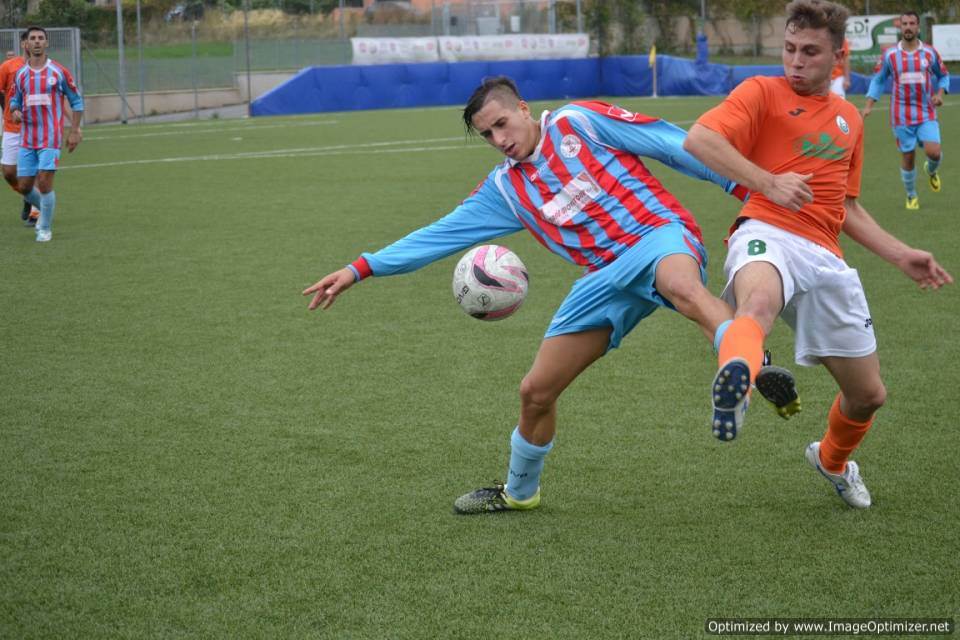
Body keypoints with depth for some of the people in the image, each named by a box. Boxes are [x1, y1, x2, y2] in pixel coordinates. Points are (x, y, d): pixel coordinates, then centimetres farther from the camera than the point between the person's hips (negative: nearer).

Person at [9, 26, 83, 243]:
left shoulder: (59, 72, -2)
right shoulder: (20, 74, 8)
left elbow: (76, 101, 4)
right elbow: (15, 100, 20)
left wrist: (74, 131, -3)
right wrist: (14, 112, -5)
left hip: (51, 138, -4)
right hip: (27, 139, 4)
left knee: (44, 183, -12)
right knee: (24, 186, 3)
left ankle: (45, 228, 5)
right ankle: (44, 209, 34)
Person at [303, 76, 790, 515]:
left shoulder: (578, 123, 2)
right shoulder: (504, 188, 16)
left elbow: (669, 143, 2)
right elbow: (440, 235, 18)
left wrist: (741, 184, -2)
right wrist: (360, 269, 14)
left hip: (658, 236, -6)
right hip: (606, 277, 6)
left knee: (682, 287, -44)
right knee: (536, 392, 8)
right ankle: (519, 492, 33)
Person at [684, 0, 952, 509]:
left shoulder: (849, 119, 23)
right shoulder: (763, 93, 5)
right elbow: (699, 138, -13)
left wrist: (900, 255, 25)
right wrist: (769, 183, -21)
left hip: (825, 256, 6)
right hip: (770, 234, -6)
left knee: (868, 395, 11)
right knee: (759, 302, -43)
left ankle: (832, 460, 43)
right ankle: (734, 384, -75)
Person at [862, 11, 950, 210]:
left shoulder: (930, 52, 0)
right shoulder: (890, 55, -1)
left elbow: (943, 76, 13)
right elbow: (878, 80, 8)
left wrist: (939, 94, -6)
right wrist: (868, 106, -1)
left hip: (927, 114, 0)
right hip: (901, 116, 0)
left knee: (934, 152, -15)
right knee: (907, 157, 3)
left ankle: (931, 171, 22)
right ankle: (911, 196, 23)